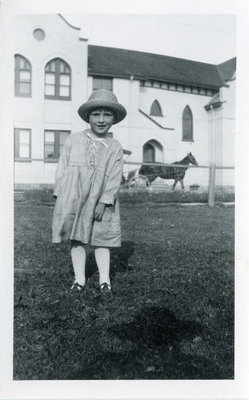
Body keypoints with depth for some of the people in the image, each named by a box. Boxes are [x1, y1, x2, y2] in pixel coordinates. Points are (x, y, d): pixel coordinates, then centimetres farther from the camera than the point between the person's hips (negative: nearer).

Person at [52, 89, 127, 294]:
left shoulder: (115, 147, 1)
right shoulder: (73, 140, 3)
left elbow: (115, 178, -4)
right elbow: (62, 169, 4)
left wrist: (103, 202, -13)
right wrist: (60, 197, -1)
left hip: (101, 202, -1)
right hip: (73, 200, 1)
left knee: (102, 239, 6)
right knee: (77, 239, 8)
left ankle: (105, 279, 16)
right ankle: (79, 278, 19)